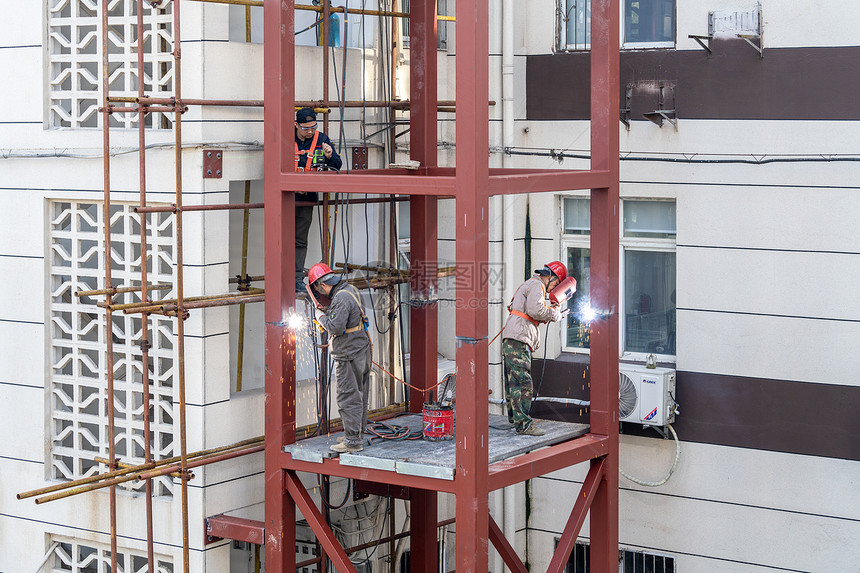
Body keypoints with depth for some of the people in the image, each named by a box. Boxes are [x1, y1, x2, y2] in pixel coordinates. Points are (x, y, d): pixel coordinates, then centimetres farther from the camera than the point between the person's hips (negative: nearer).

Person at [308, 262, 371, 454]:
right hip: (361, 350, 10)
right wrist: (327, 311, 11)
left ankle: (352, 442, -4)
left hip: (348, 354, -10)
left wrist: (322, 317, -9)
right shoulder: (349, 289, 10)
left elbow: (336, 327, -25)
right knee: (359, 396, 15)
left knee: (348, 398, -6)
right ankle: (358, 435, 24)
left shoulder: (341, 298, -21)